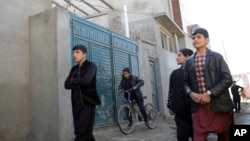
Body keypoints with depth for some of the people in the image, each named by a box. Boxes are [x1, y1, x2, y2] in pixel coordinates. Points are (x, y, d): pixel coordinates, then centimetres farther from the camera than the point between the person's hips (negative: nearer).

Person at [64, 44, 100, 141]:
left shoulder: (91, 66, -3)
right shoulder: (74, 69, 15)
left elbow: (86, 80, -19)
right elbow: (66, 85, 5)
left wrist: (73, 80, -2)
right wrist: (78, 83, -11)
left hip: (87, 103, -6)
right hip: (76, 103, 6)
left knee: (82, 133, -7)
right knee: (86, 131, 10)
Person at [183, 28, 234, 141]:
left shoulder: (217, 57, 2)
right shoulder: (189, 62, 11)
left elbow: (228, 79, -6)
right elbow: (186, 82, 13)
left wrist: (210, 94, -15)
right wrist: (191, 93, -9)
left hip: (219, 104, -1)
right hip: (199, 106, 2)